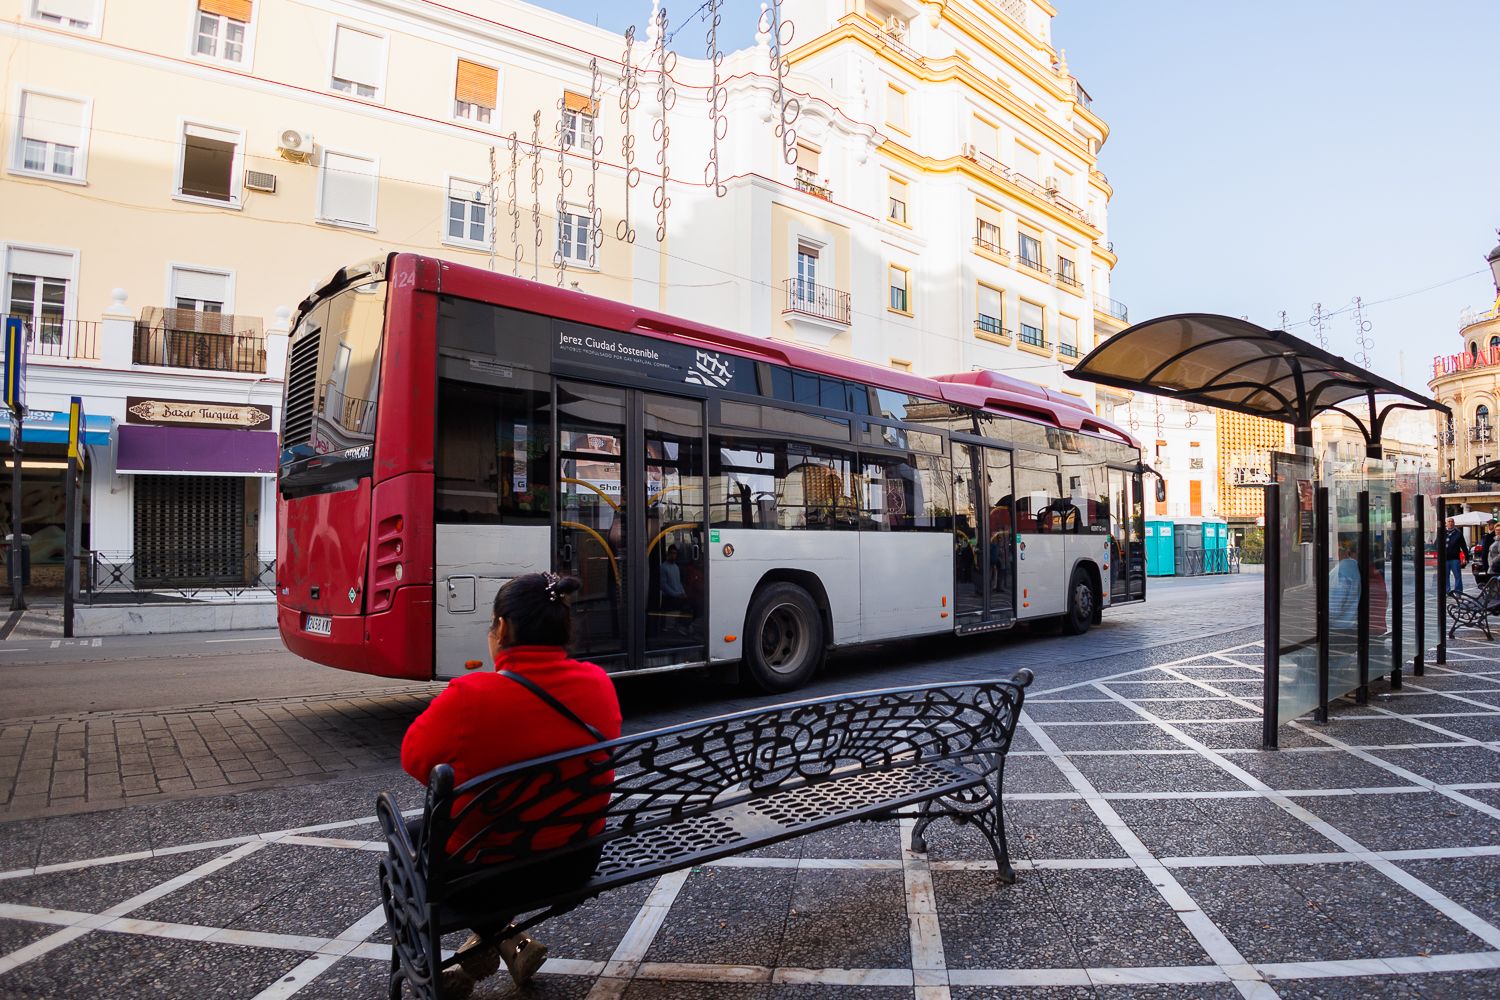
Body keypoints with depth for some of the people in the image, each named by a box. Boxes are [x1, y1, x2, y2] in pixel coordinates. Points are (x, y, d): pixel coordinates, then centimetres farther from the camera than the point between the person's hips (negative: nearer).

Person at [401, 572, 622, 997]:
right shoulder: (599, 684, -11)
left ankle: (491, 938, 19)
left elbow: (414, 758, -9)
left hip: (490, 869, -5)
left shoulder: (471, 696, -26)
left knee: (411, 838, 27)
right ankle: (504, 941, 27)